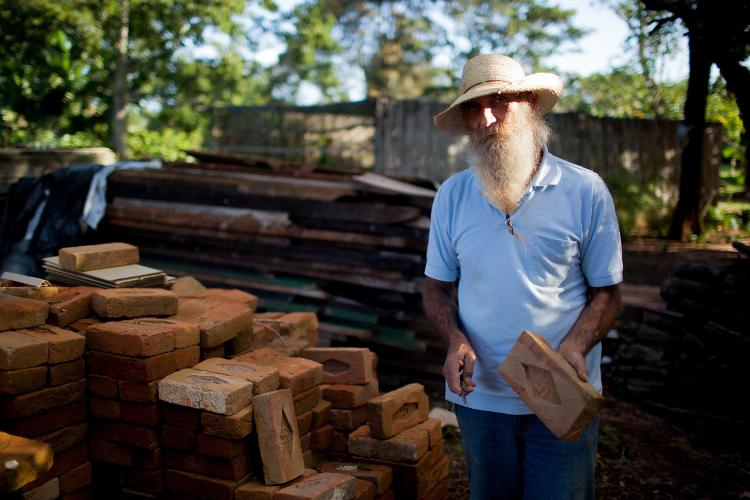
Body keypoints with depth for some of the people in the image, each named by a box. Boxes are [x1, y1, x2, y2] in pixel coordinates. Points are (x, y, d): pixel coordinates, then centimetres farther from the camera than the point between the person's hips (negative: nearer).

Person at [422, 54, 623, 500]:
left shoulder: (585, 191, -7)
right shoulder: (452, 196, 0)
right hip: (479, 395, 3)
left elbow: (607, 292, -3)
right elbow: (437, 287, 6)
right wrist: (456, 340, -13)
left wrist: (575, 346, -21)